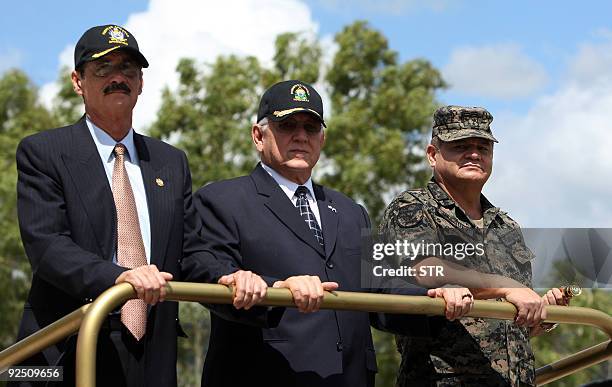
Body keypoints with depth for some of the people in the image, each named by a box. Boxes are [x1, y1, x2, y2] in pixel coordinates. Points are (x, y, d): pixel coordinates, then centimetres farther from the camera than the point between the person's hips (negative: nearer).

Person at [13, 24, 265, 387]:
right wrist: (117, 276, -31)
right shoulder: (43, 152, -1)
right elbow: (46, 244, -14)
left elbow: (190, 250, 11)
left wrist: (232, 277, -11)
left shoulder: (172, 162, 14)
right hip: (68, 357, -4)